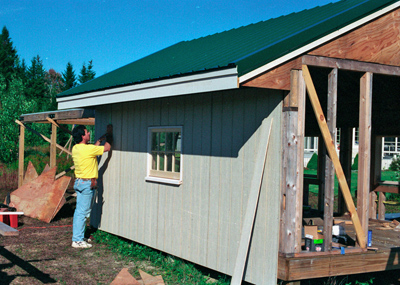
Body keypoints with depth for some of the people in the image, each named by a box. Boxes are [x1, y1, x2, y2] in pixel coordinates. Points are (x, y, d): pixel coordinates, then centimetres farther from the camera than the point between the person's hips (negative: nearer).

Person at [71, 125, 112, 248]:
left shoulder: (75, 148, 7)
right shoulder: (87, 149, -19)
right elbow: (107, 148, -10)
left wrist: (100, 140, 24)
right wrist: (109, 136, 5)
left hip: (79, 182, 9)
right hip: (87, 183, -9)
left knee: (79, 211, 14)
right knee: (82, 212, -5)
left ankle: (78, 237, 22)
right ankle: (77, 240, -1)